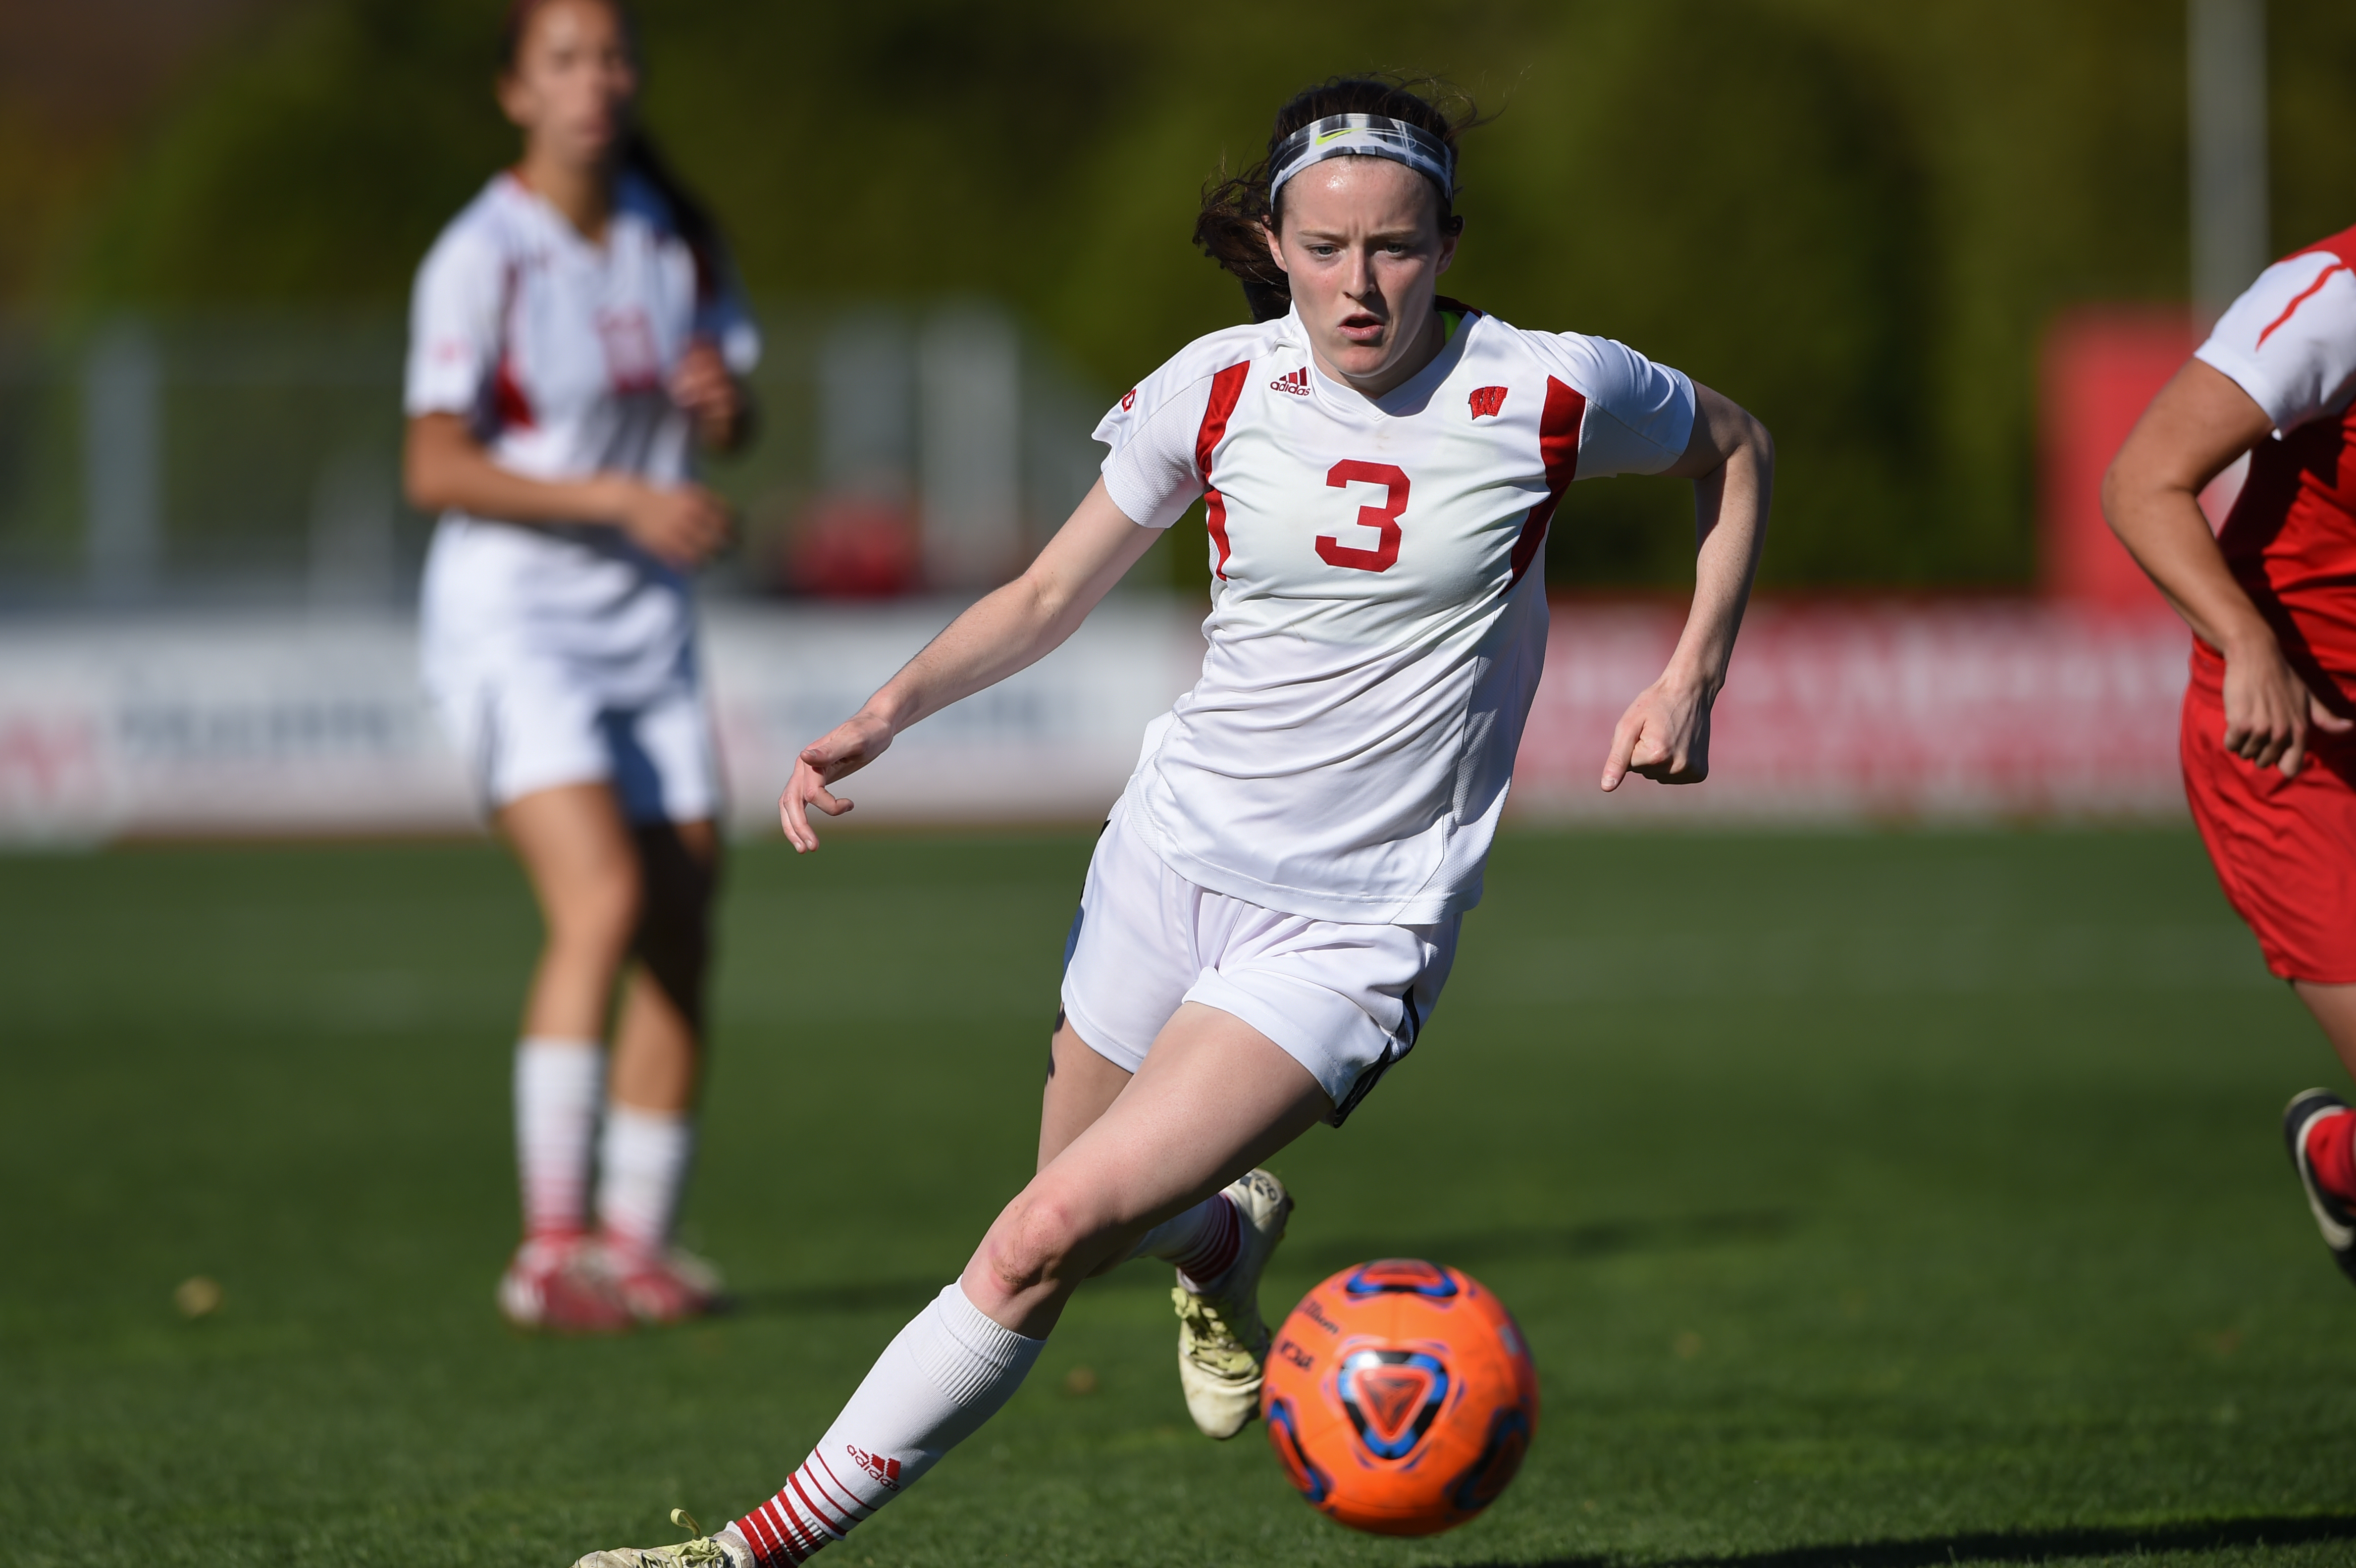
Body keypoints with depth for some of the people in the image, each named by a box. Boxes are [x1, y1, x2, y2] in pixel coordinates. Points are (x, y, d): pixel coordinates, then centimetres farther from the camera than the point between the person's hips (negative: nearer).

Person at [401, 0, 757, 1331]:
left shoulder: (675, 241, 7)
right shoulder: (480, 259, -11)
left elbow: (731, 428, 17)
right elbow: (437, 470, -15)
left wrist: (725, 400, -8)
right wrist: (621, 499, -23)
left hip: (648, 622, 6)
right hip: (512, 619, -6)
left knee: (684, 936, 3)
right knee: (602, 900, -23)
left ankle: (637, 1238, 16)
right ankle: (549, 1247, -21)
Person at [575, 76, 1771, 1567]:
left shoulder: (1548, 392, -10)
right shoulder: (1215, 389, -4)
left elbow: (1733, 444, 10)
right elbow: (1053, 593, 9)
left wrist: (1693, 677, -1)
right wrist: (890, 708, -6)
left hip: (1352, 931, -4)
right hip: (1174, 854, 4)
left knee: (1050, 1235, -17)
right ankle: (1228, 1237, 50)